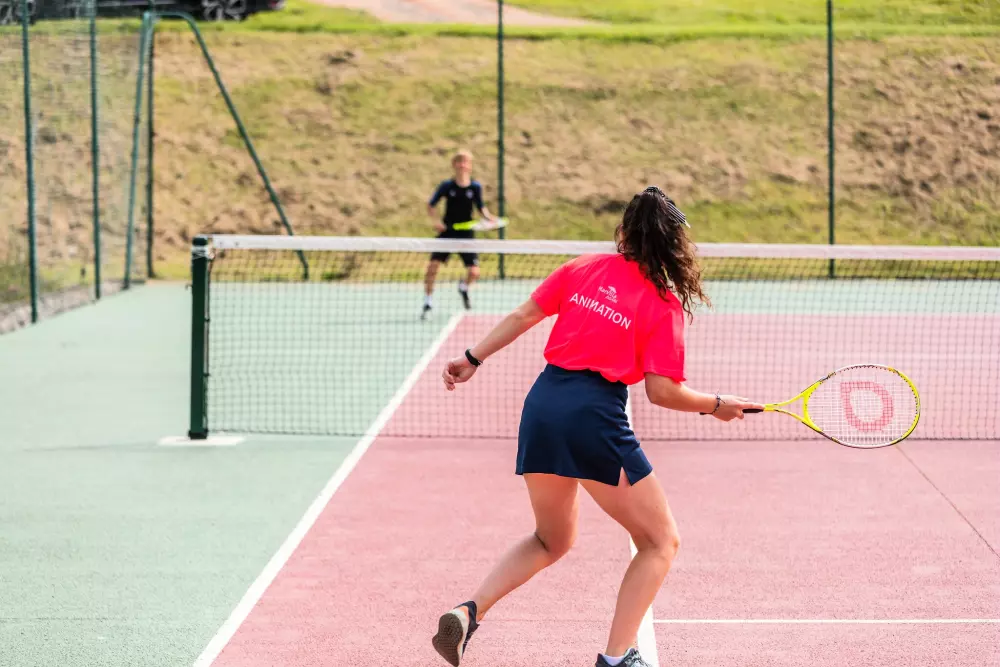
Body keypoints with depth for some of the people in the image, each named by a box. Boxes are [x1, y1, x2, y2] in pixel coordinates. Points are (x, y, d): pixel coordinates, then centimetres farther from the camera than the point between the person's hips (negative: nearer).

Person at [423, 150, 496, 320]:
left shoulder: (475, 187, -3)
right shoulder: (447, 185, -6)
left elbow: (481, 207, 7)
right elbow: (430, 205, 2)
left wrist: (488, 217, -14)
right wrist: (436, 220, -16)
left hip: (466, 234, 1)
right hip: (447, 231, -1)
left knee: (474, 272, -8)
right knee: (433, 265, -16)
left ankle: (464, 287, 30)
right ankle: (428, 303, -1)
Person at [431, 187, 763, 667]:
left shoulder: (582, 268, 11)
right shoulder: (665, 304, -2)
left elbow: (523, 316, 13)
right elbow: (662, 391, -7)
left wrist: (473, 359, 23)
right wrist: (716, 406, 9)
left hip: (541, 406, 6)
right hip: (594, 416, -6)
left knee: (552, 541, 25)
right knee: (660, 542, 10)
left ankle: (468, 612, 6)